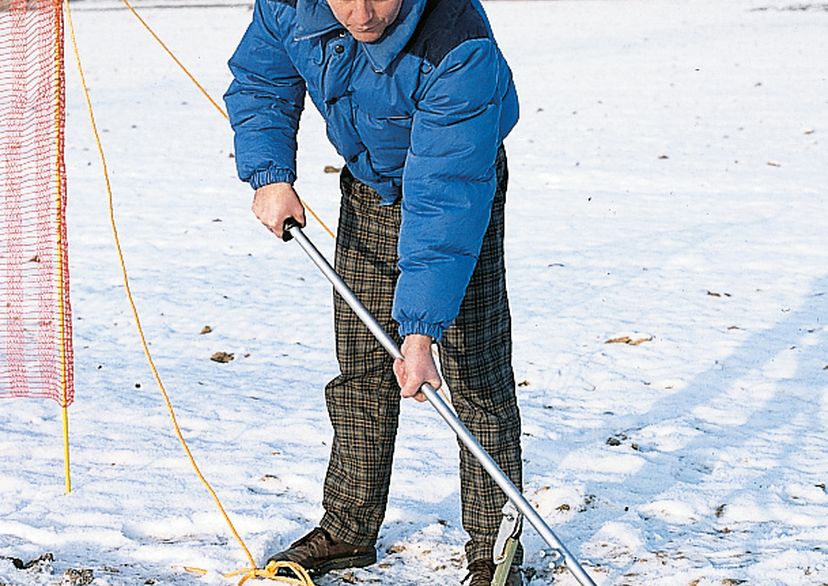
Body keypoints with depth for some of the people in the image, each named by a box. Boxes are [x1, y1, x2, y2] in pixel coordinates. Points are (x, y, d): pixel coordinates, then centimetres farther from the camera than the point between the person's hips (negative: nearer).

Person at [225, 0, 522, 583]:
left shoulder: (461, 50, -38)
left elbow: (446, 200, -39)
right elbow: (258, 82, 1)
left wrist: (420, 331, -41)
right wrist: (270, 175, -14)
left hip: (460, 189, -5)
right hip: (366, 193, 5)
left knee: (477, 380, -8)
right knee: (360, 374, 11)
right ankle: (349, 530, 25)